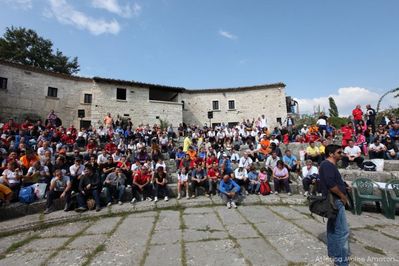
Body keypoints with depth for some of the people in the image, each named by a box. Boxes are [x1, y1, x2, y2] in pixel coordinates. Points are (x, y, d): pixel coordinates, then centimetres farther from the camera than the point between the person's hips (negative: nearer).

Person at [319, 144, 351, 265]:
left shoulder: (330, 165, 14)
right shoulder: (327, 165, -19)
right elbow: (331, 184, -26)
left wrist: (344, 186, 10)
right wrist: (343, 196, -15)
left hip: (334, 200, 11)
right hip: (335, 201, -11)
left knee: (333, 228, 18)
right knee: (343, 230, -5)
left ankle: (333, 252, 30)